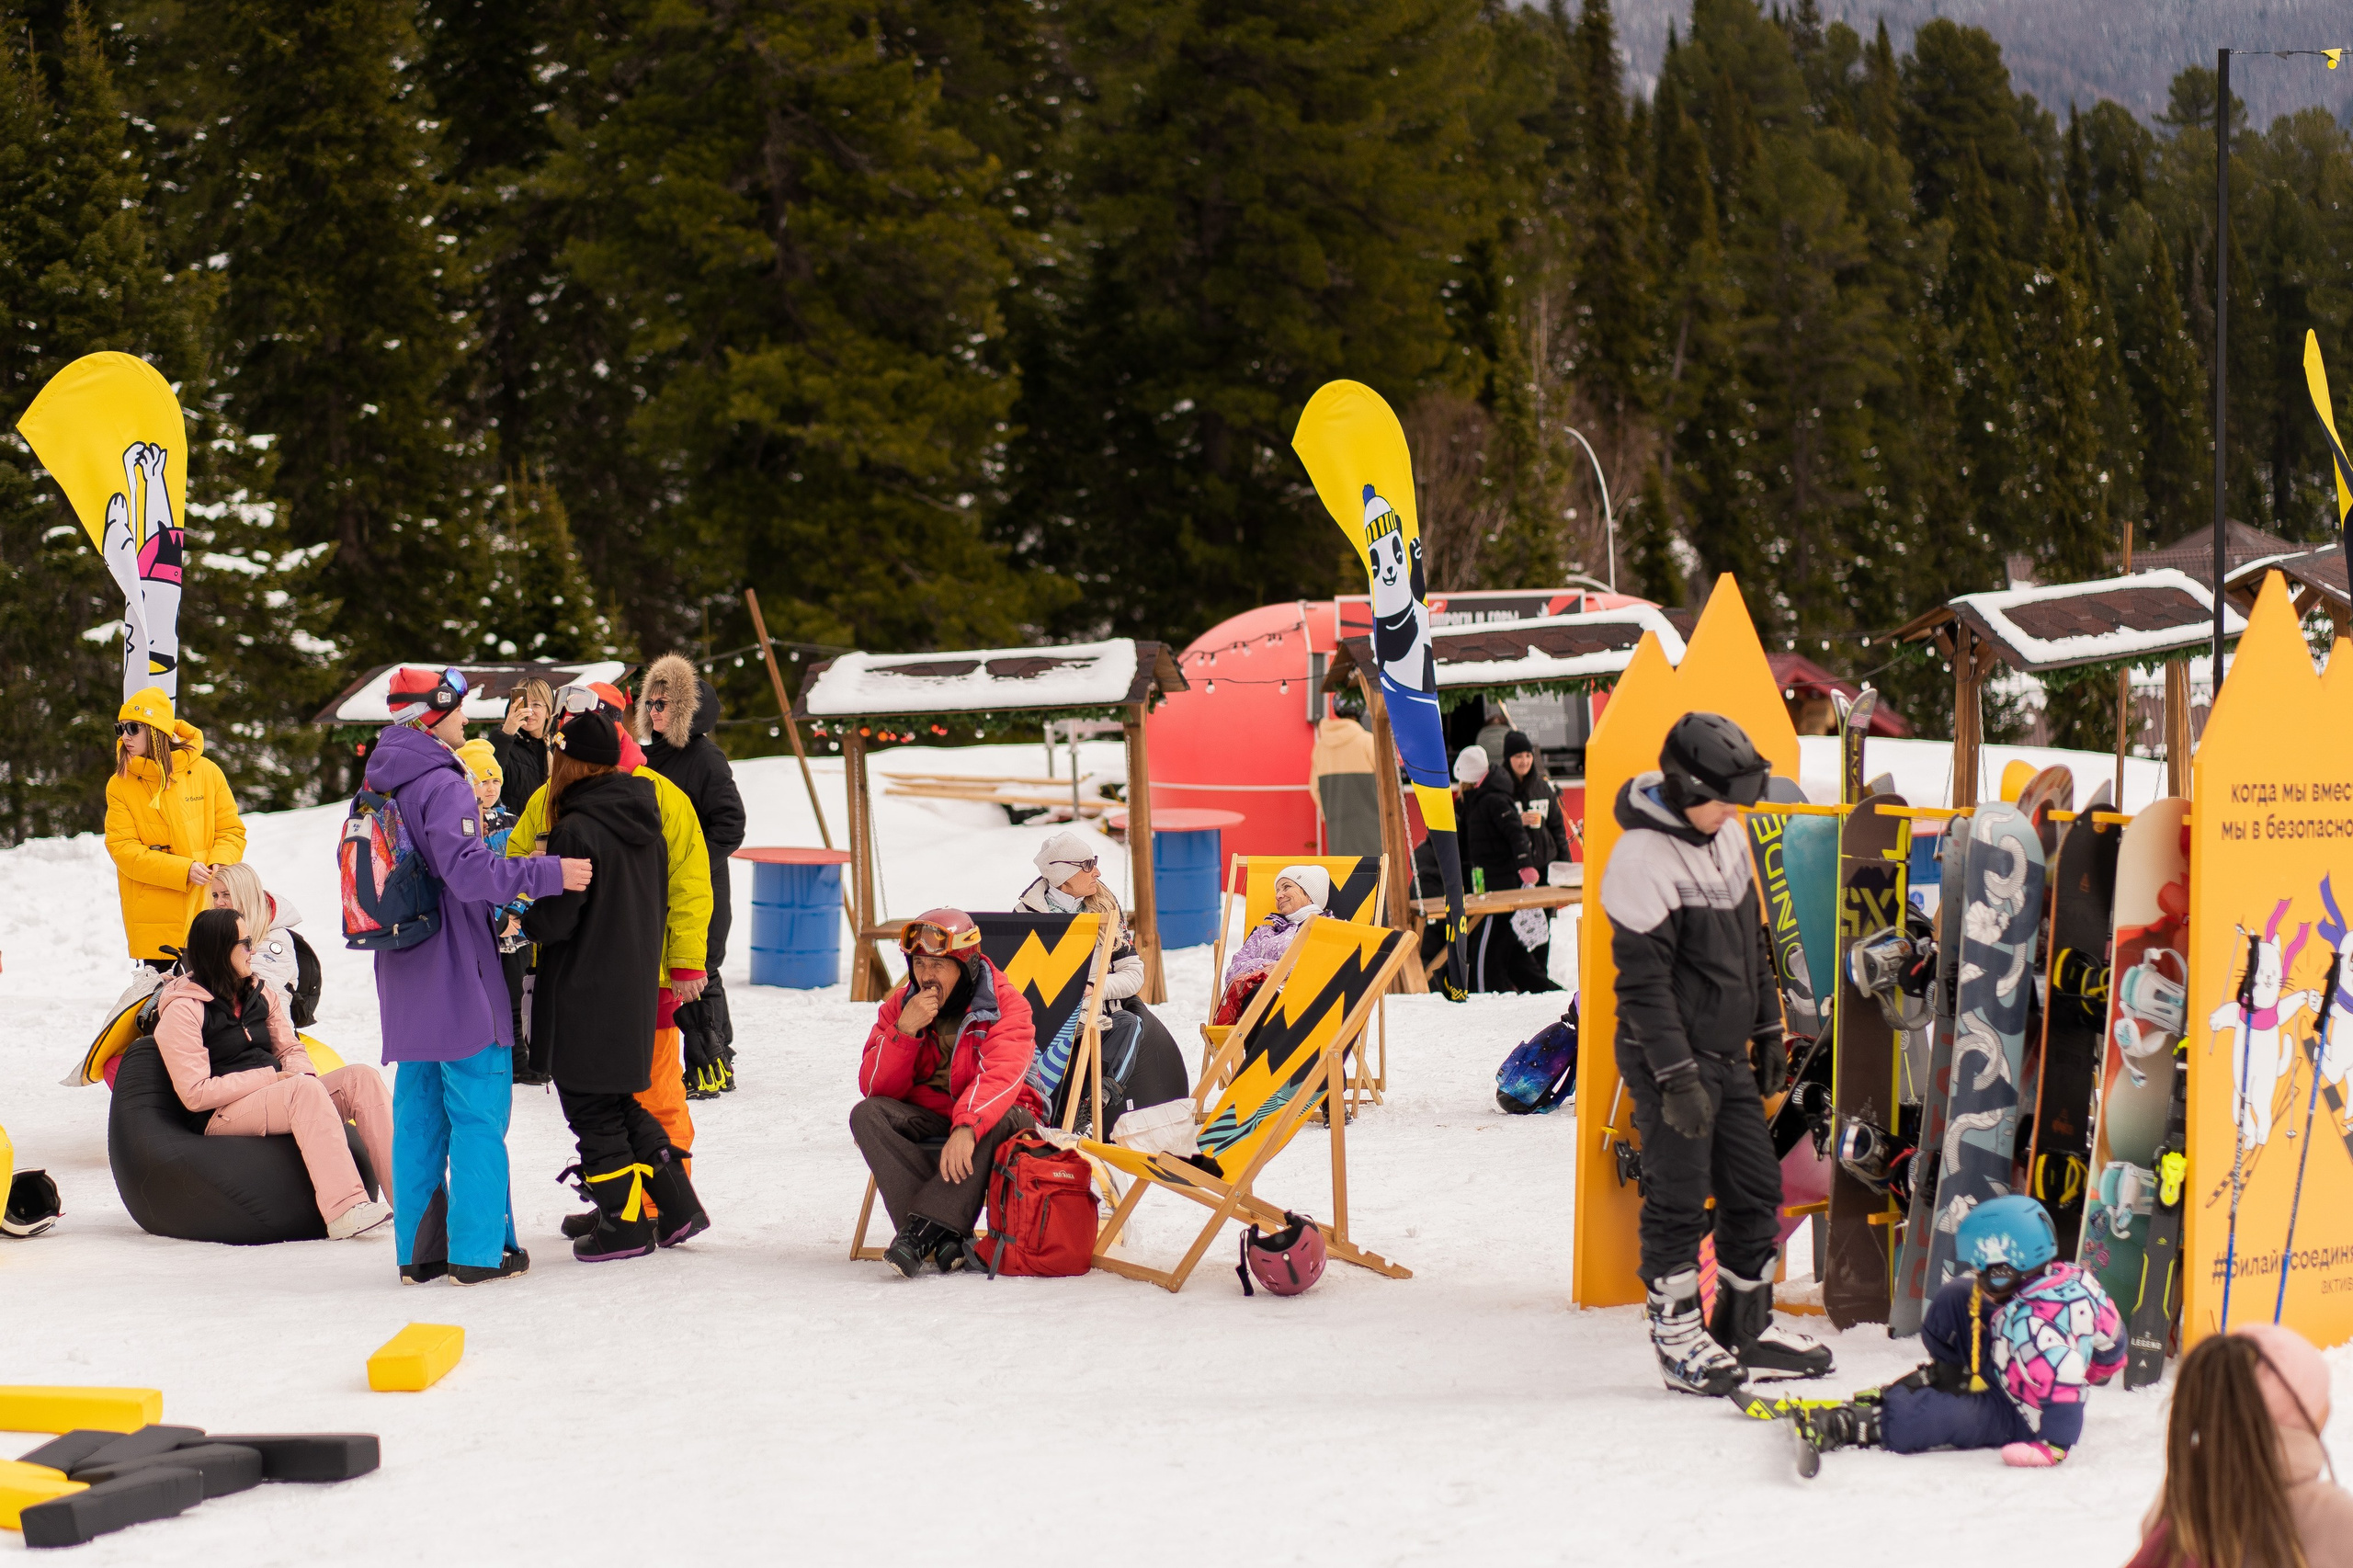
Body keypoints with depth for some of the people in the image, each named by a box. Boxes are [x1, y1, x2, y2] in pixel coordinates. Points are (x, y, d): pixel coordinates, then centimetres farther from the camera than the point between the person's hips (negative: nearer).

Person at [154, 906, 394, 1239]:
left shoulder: (260, 993, 16)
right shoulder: (182, 1011, -7)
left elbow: (290, 1049, 18)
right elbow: (195, 1094, -13)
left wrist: (302, 1074, -8)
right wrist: (272, 1078, -15)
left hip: (279, 1096, 7)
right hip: (225, 1118, -7)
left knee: (360, 1077, -16)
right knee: (305, 1090, -35)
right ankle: (344, 1211, -48)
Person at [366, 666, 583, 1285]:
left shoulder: (377, 787, 12)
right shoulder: (442, 785, -16)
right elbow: (468, 871, -26)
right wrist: (546, 874, -23)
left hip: (404, 977, 8)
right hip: (459, 977, -8)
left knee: (418, 1110, 12)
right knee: (478, 1109, -2)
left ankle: (419, 1248, 13)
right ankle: (478, 1249, -2)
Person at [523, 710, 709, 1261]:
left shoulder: (576, 832, -19)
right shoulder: (643, 820, 6)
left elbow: (553, 920, -17)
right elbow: (656, 898, 13)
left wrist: (521, 919, 2)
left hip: (586, 997, -8)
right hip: (636, 984, 8)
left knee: (592, 1109, 3)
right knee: (618, 1102, 19)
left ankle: (625, 1224, 8)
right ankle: (677, 1208, 17)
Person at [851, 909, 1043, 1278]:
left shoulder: (1005, 1003, -12)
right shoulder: (900, 1005, 0)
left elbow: (1001, 1076, -30)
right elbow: (875, 1088, -7)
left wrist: (967, 1127, -47)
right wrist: (904, 1031, -22)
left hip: (988, 1122, -4)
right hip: (925, 1121, 4)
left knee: (1003, 1118, -37)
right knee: (867, 1114, -24)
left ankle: (923, 1231, -40)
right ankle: (947, 1238, -36)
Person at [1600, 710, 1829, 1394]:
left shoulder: (1727, 838, 7)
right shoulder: (1642, 859, -19)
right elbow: (1643, 982, -19)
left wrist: (1768, 1031, 19)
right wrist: (1677, 1076, -21)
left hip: (1728, 1056, 8)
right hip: (1668, 1060, -8)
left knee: (1757, 1191, 12)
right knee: (1678, 1201, -2)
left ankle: (1748, 1326, 23)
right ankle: (1677, 1337, 10)